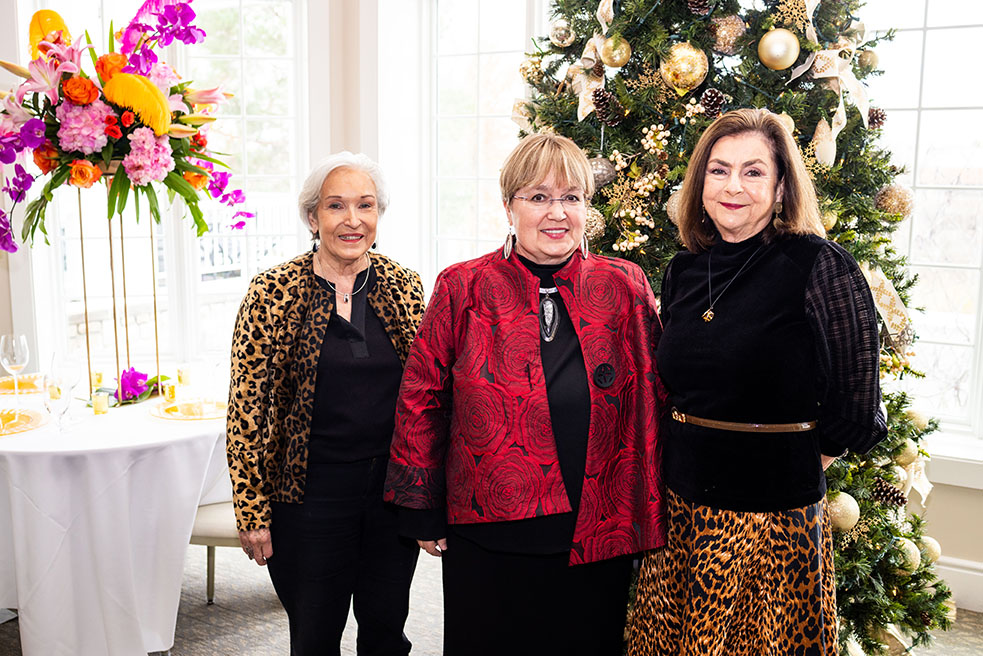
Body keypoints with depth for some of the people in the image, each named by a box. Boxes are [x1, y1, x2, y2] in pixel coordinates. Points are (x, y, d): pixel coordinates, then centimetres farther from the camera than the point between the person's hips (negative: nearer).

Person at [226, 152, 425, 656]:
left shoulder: (405, 288, 1)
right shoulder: (273, 292, -8)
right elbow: (247, 410, -6)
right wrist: (252, 511, -7)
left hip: (394, 488, 3)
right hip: (309, 495, -2)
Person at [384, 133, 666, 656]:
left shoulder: (624, 287, 1)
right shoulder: (463, 289, -3)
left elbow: (655, 396, 7)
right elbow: (421, 401, 1)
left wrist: (645, 515, 4)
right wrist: (422, 512, 2)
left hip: (598, 539, 2)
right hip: (488, 540, -1)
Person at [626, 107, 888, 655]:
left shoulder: (820, 266, -13)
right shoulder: (683, 271, 4)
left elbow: (856, 414, -10)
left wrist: (793, 455, -1)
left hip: (775, 513, -5)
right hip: (681, 507, 5)